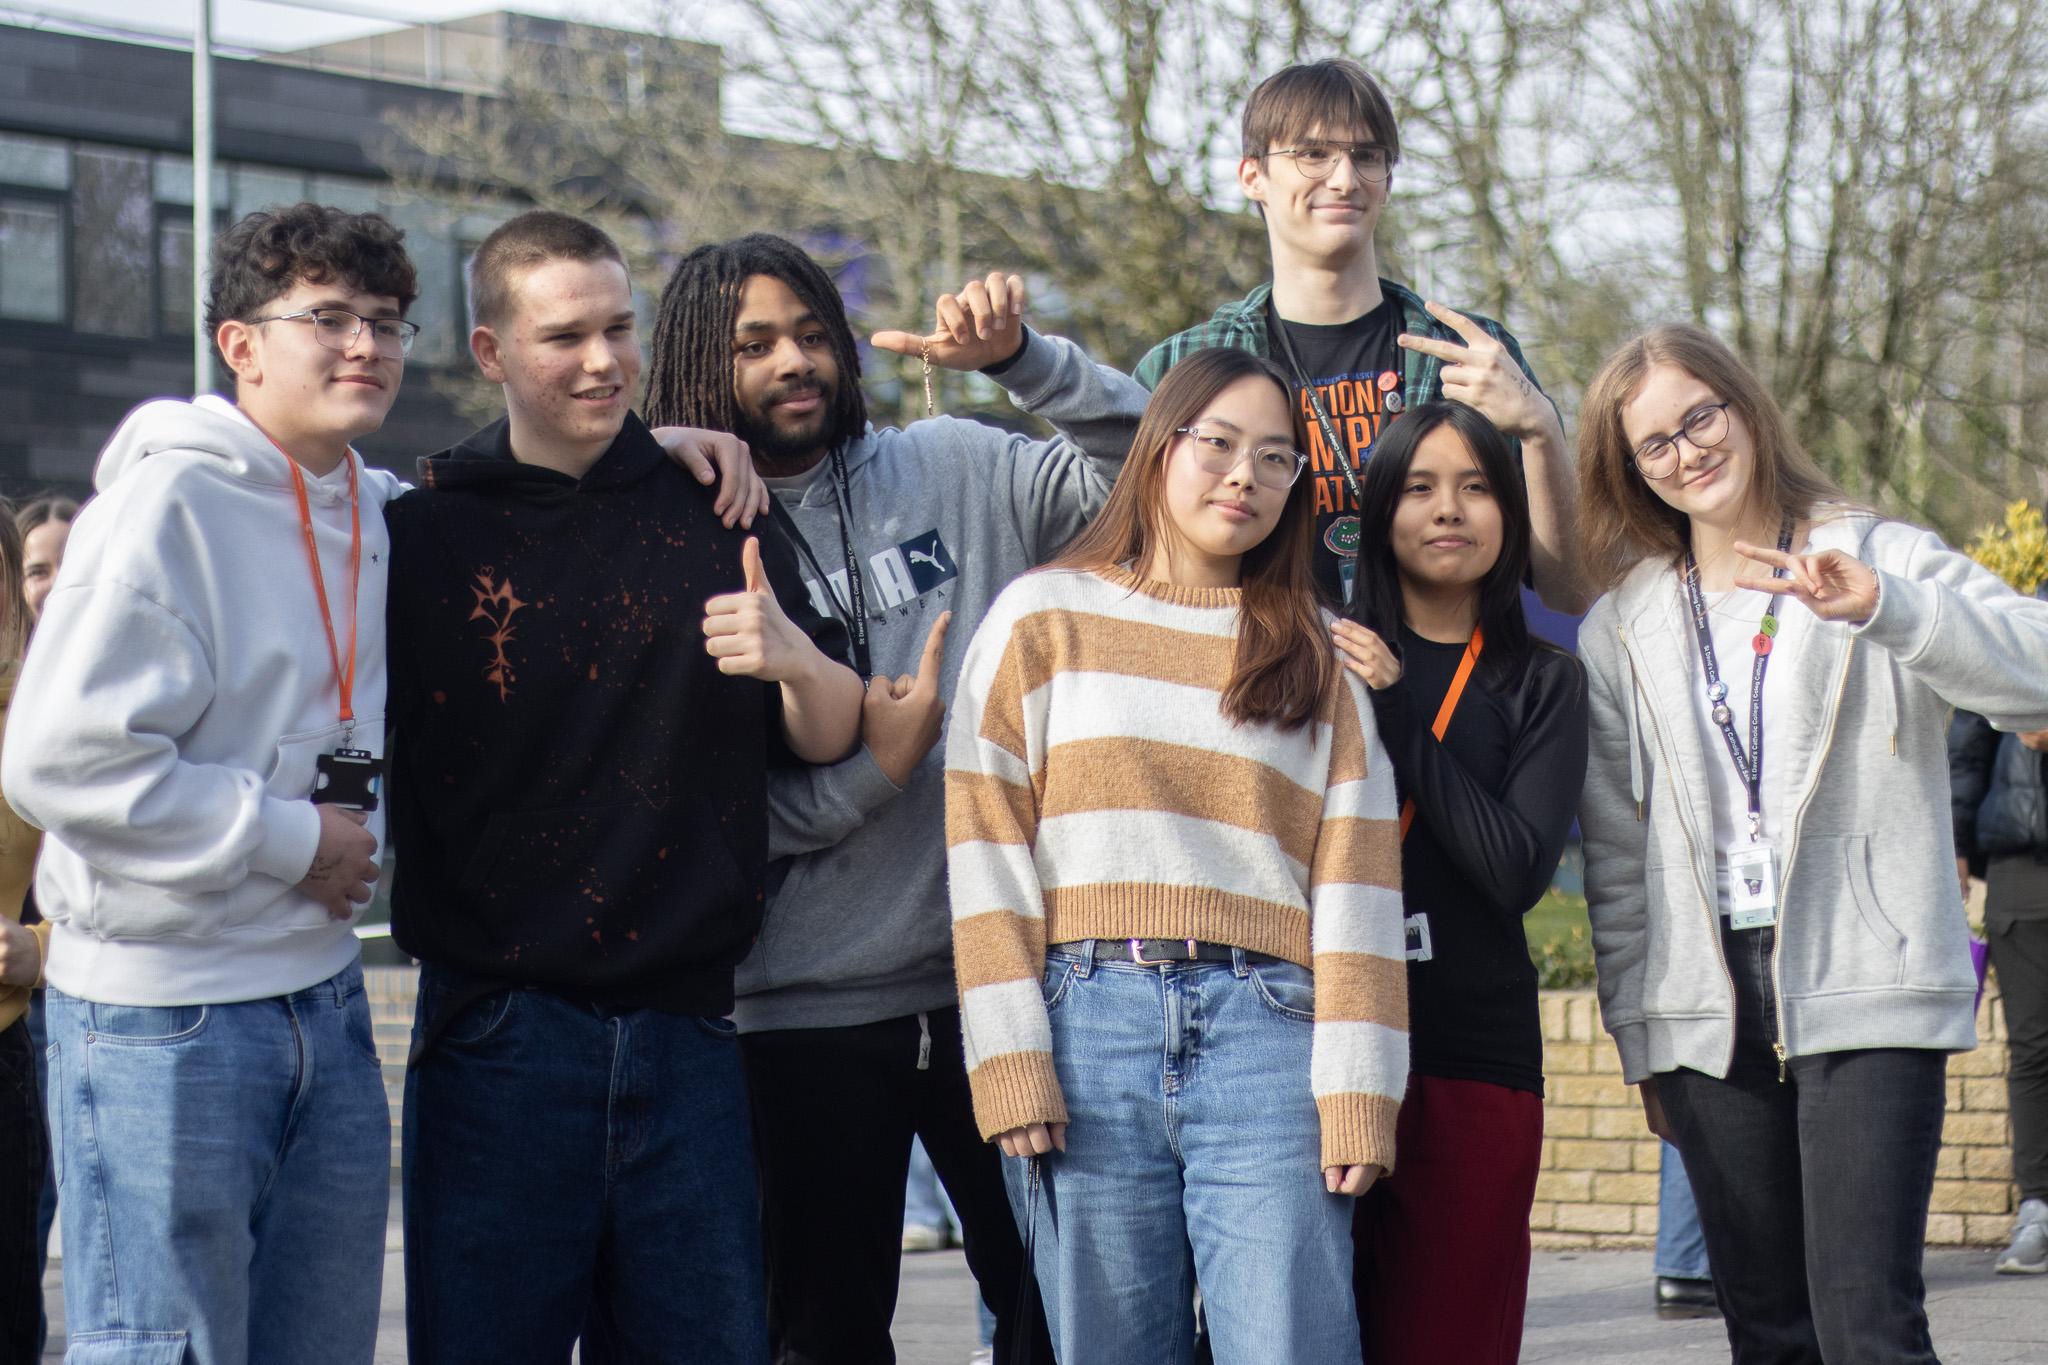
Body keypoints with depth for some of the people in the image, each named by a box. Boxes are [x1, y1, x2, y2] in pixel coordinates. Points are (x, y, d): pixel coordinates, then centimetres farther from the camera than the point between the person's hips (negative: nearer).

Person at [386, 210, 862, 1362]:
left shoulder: (717, 515, 8)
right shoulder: (423, 533, 3)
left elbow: (833, 740, 9)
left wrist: (797, 660, -10)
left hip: (685, 1034, 2)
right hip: (498, 1037, -2)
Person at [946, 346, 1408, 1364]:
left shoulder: (1316, 653, 16)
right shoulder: (1042, 619, 12)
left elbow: (1353, 879, 8)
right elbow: (987, 853, 4)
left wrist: (1356, 1092, -2)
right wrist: (1009, 1066, -6)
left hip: (1266, 1032, 1)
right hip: (1088, 1023, 0)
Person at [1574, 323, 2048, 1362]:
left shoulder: (1884, 559, 3)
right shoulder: (1622, 631, 12)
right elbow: (1615, 856, 14)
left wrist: (1881, 607, -28)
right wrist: (1641, 1042, 10)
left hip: (1866, 1000, -3)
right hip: (1709, 1005, 4)